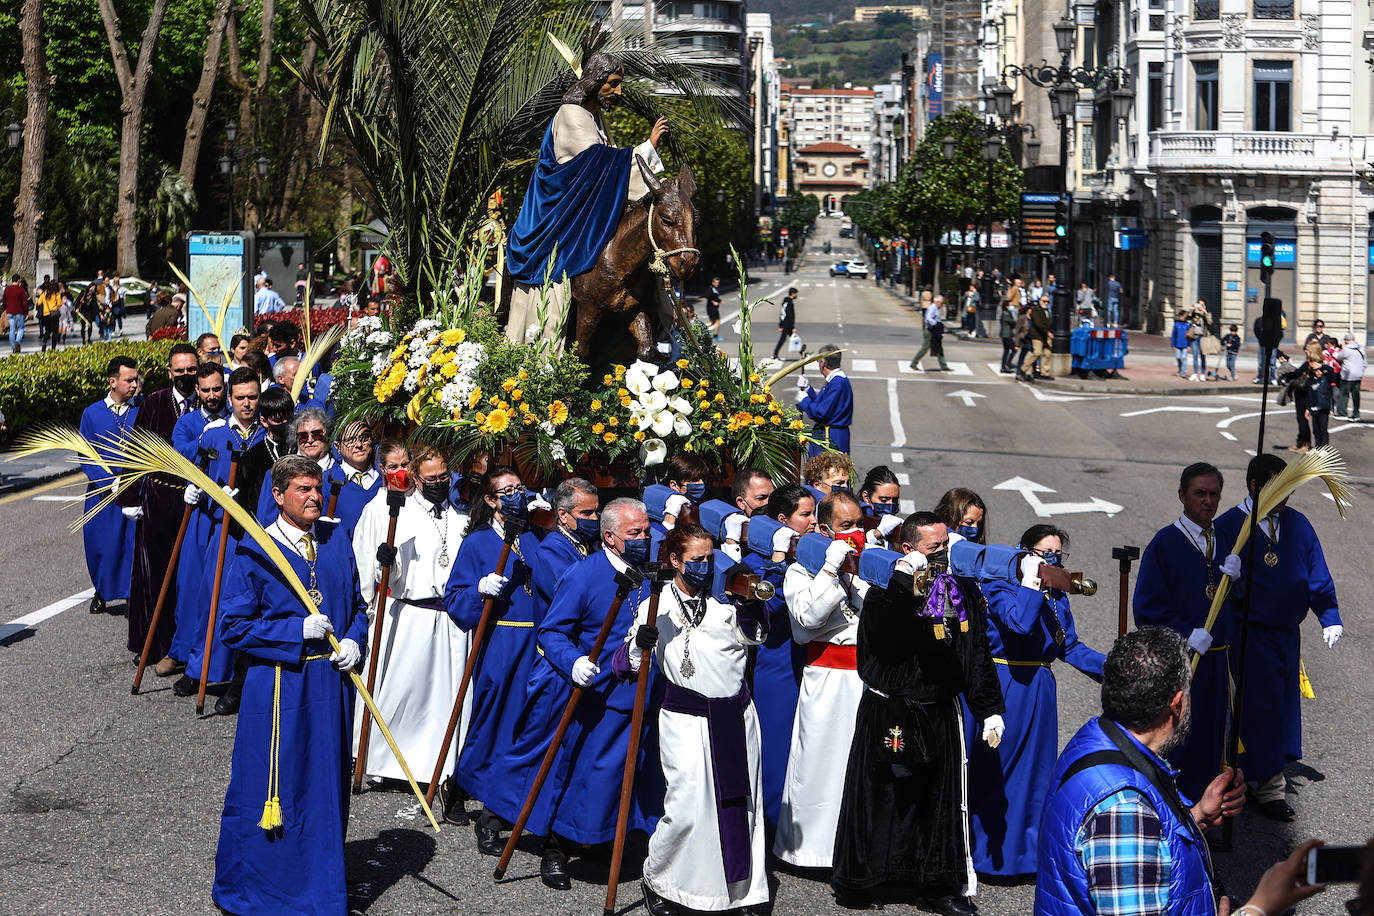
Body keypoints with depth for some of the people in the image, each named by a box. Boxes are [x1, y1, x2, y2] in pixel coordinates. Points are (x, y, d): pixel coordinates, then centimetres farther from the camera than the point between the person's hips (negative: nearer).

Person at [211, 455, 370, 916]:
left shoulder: (336, 541, 6)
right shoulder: (254, 551, -9)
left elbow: (357, 605, 16)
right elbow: (235, 627, -9)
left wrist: (353, 641, -5)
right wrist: (298, 631, -17)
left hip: (330, 683, 5)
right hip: (278, 684, -5)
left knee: (327, 787, 13)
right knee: (269, 791, 1)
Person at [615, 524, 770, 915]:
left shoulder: (726, 599, 8)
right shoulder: (654, 607, 2)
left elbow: (753, 639, 14)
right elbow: (622, 665, 1)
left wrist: (752, 607, -3)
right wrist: (639, 645, -20)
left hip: (735, 715, 3)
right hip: (684, 719, -3)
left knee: (743, 803, 7)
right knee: (686, 808, -11)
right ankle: (655, 880, 12)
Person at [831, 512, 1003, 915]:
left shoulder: (963, 591, 5)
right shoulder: (887, 588, -10)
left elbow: (977, 657, 11)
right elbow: (884, 638, -29)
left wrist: (989, 710, 8)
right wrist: (907, 585, -34)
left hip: (941, 714, 4)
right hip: (888, 714, -4)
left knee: (942, 799, 8)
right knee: (879, 795, 4)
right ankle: (855, 880, 20)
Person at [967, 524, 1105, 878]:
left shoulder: (1057, 596, 12)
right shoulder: (1000, 585, -9)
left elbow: (1070, 647, 13)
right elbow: (1019, 623, -27)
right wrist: (1032, 580, -21)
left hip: (1039, 690, 7)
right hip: (1002, 686, -7)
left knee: (1036, 771, 11)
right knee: (995, 769, -1)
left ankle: (1026, 848, 21)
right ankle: (987, 851, 9)